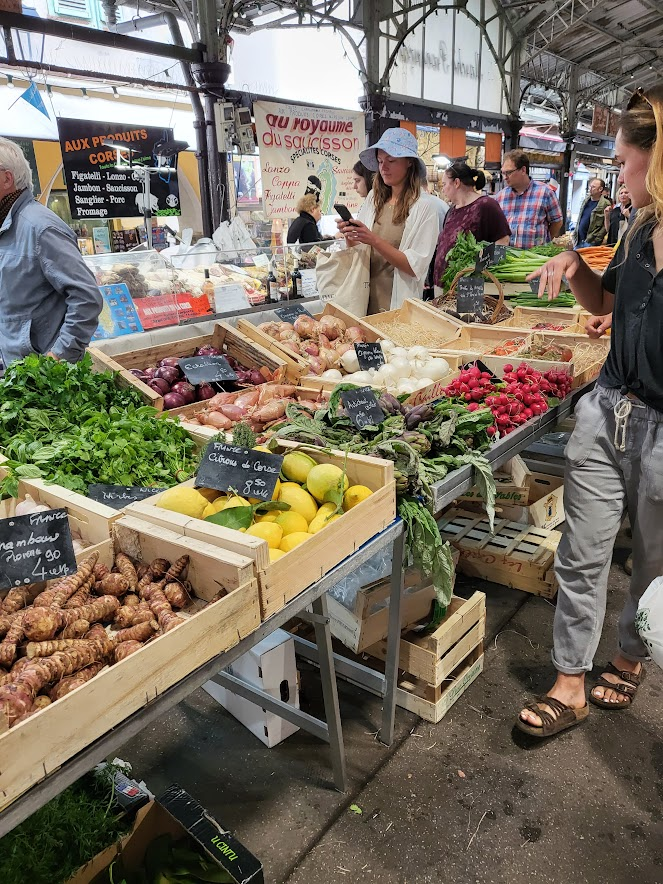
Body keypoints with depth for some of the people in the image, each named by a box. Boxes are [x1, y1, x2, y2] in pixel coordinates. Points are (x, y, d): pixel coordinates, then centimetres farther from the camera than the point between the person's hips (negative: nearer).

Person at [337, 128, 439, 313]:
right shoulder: (374, 197, 6)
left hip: (399, 304, -4)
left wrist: (374, 240, -22)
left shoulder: (424, 205, -9)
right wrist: (350, 237, -11)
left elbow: (415, 267, -15)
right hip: (367, 300, 5)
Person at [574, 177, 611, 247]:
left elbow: (606, 226, -13)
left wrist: (596, 240, -16)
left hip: (591, 242, -7)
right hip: (579, 241, 7)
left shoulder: (605, 204, -10)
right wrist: (576, 234, 14)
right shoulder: (586, 201, 13)